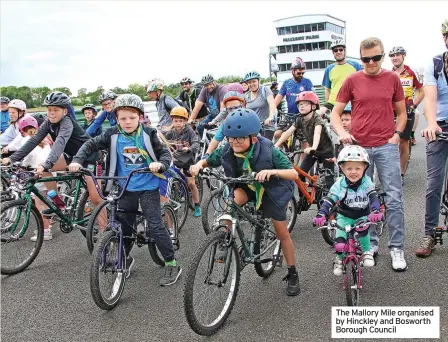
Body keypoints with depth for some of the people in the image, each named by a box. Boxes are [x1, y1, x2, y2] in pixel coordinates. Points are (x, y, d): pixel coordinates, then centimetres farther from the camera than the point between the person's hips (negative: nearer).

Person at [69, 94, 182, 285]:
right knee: (123, 226, 10)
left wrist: (160, 164, -26)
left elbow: (164, 153, -4)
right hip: (125, 188, 3)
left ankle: (172, 264, 5)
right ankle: (126, 259, 35)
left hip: (148, 187, -3)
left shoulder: (148, 134, -8)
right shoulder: (112, 135, -5)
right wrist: (78, 160, -14)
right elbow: (91, 145, 2)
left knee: (155, 226, -7)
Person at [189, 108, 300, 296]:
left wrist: (272, 171, -54)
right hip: (246, 187, 2)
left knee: (282, 232, 2)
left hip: (270, 190, -2)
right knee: (232, 200, -32)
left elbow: (294, 174, -36)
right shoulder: (227, 151, -22)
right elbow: (207, 160, -5)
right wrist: (198, 165, -28)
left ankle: (292, 274, 22)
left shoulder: (267, 150, -32)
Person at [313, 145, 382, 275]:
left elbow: (373, 197, -27)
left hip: (363, 215, 0)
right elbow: (329, 201, -22)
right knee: (340, 240, -14)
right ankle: (339, 259, 17)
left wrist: (375, 211, -47)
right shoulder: (339, 184, -17)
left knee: (363, 230, -30)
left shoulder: (367, 182, -16)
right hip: (344, 216, 0)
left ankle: (367, 252, -1)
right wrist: (321, 215, -38)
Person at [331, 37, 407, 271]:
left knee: (394, 199, -2)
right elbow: (335, 113, 5)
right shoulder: (352, 81, 2)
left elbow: (401, 112, 14)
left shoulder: (392, 78, 6)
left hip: (386, 146, 0)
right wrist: (342, 133, -13)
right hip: (359, 146, 0)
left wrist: (397, 134, -1)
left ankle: (397, 248, 9)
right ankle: (370, 244, 23)